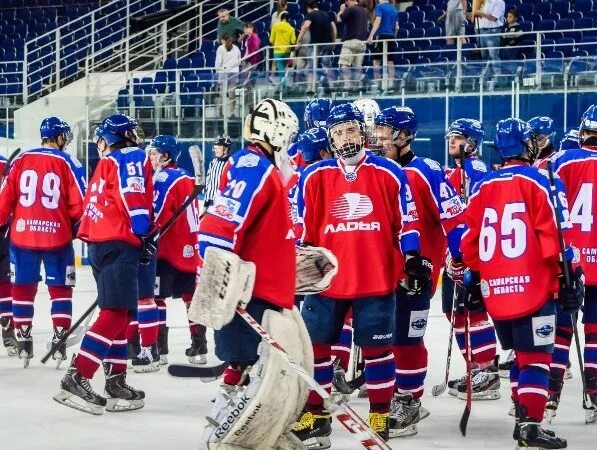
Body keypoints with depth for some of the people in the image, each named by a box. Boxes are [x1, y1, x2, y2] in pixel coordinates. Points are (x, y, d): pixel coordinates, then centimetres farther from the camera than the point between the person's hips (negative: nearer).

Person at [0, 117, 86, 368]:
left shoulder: (21, 160, 3)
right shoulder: (68, 163, -4)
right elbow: (79, 203, -6)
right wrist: (77, 227, 11)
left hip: (22, 235, 2)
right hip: (57, 236, -2)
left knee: (23, 289, 11)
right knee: (60, 290, 9)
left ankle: (23, 344, 13)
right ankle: (59, 342, 5)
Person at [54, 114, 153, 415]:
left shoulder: (106, 164, 23)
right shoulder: (133, 157, -2)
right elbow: (133, 197, -16)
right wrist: (143, 233, -17)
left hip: (99, 244, 9)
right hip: (119, 244, -9)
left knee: (118, 314, 13)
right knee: (116, 313, -14)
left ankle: (116, 381, 14)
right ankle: (77, 377, -22)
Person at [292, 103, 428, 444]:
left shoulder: (389, 173, 0)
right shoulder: (315, 177, 4)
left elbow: (406, 221, 4)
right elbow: (302, 229, 8)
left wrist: (414, 258, -1)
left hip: (377, 279, -2)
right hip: (326, 280, 2)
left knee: (378, 349, 5)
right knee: (316, 347, 5)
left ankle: (381, 416, 16)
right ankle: (315, 417, 17)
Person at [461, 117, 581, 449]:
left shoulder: (483, 188, 10)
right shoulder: (537, 182, -6)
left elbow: (469, 240, 11)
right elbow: (554, 235, -11)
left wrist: (475, 277, 22)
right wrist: (567, 275, -5)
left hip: (495, 289, 6)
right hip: (532, 286, -6)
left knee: (521, 353, 20)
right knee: (536, 357, -4)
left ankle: (523, 415, 22)